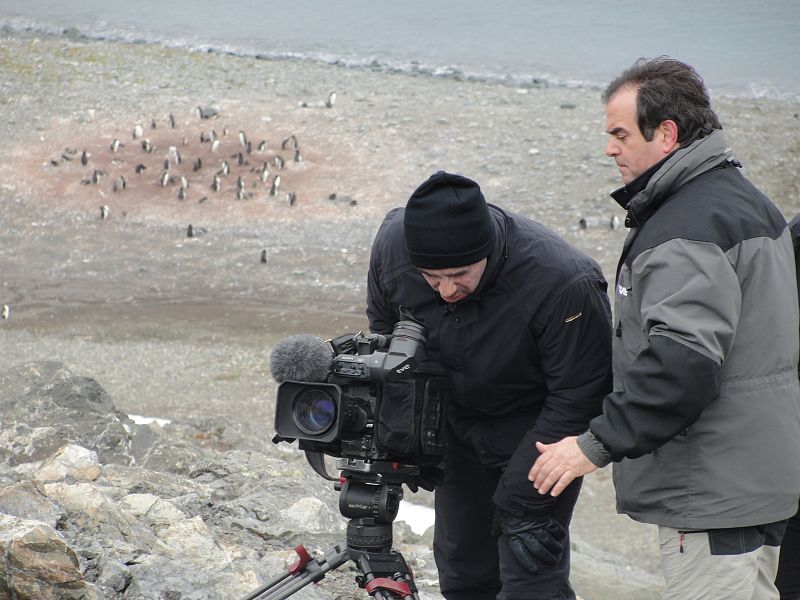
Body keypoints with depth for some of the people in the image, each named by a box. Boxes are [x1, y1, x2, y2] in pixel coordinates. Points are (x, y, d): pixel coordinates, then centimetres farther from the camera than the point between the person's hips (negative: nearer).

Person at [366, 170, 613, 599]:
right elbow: (383, 329, 1)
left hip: (536, 427, -5)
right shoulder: (392, 241, -22)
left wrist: (525, 506, -25)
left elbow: (576, 400, -26)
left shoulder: (565, 285, -37)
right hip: (458, 425, 5)